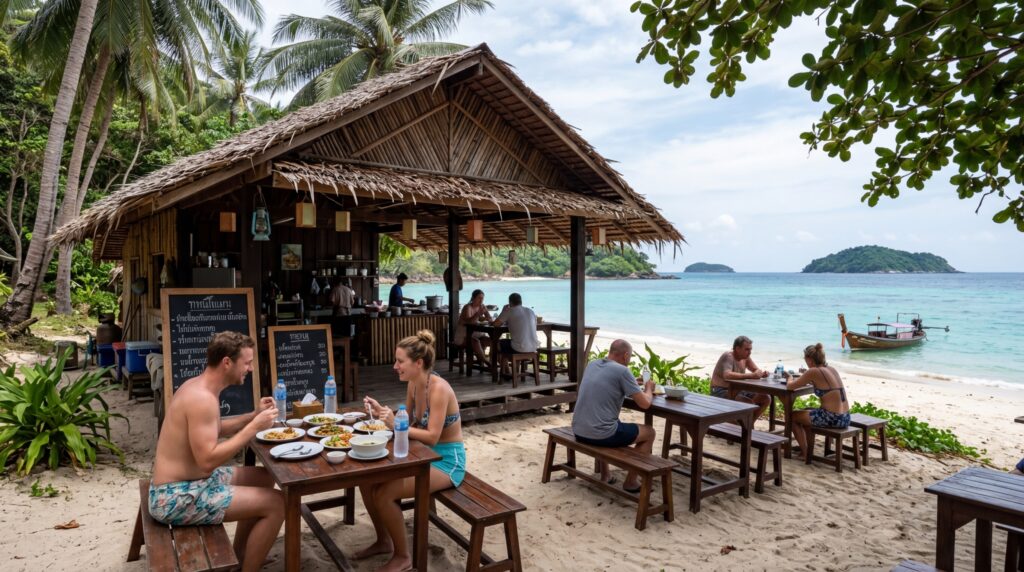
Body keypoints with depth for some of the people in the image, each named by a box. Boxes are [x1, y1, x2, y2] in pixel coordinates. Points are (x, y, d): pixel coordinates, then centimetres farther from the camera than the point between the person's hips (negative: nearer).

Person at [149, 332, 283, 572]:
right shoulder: (202, 398, -25)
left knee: (264, 478, 19)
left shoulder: (198, 386, 6)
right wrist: (254, 427, -24)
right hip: (176, 497, -10)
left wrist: (254, 416, 7)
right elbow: (208, 460, -29)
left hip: (188, 482, 10)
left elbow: (214, 430, 20)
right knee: (276, 503, -15)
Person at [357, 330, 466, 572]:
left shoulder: (438, 389, -25)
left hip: (447, 460, -9)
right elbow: (407, 422, 9)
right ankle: (383, 541, 21)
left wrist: (394, 424, -31)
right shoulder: (413, 384, 0)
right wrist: (382, 412, -7)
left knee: (384, 494, -19)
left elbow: (432, 437, -27)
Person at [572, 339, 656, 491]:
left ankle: (605, 474, 42)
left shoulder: (592, 364, 10)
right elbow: (644, 403, -8)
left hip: (578, 431, 7)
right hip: (601, 434, -7)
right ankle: (631, 481, 21)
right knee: (649, 432, 15)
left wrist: (632, 385, 28)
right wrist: (649, 390, 14)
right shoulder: (622, 371, -11)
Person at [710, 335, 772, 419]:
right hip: (721, 391, -9)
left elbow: (757, 370, 13)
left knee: (766, 399, 0)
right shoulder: (728, 356, -20)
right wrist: (751, 375, -38)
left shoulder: (745, 357, 6)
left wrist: (762, 373, -13)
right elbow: (727, 375, -37)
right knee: (749, 403, -29)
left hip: (737, 390, 9)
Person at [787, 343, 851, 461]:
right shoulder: (832, 369, 9)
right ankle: (803, 446, 39)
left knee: (792, 416, 15)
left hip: (832, 419, -8)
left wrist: (790, 379, 15)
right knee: (804, 412, 30)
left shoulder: (813, 372, -13)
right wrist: (803, 379, 21)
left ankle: (806, 453, 18)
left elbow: (789, 386, -6)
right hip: (845, 418, 8)